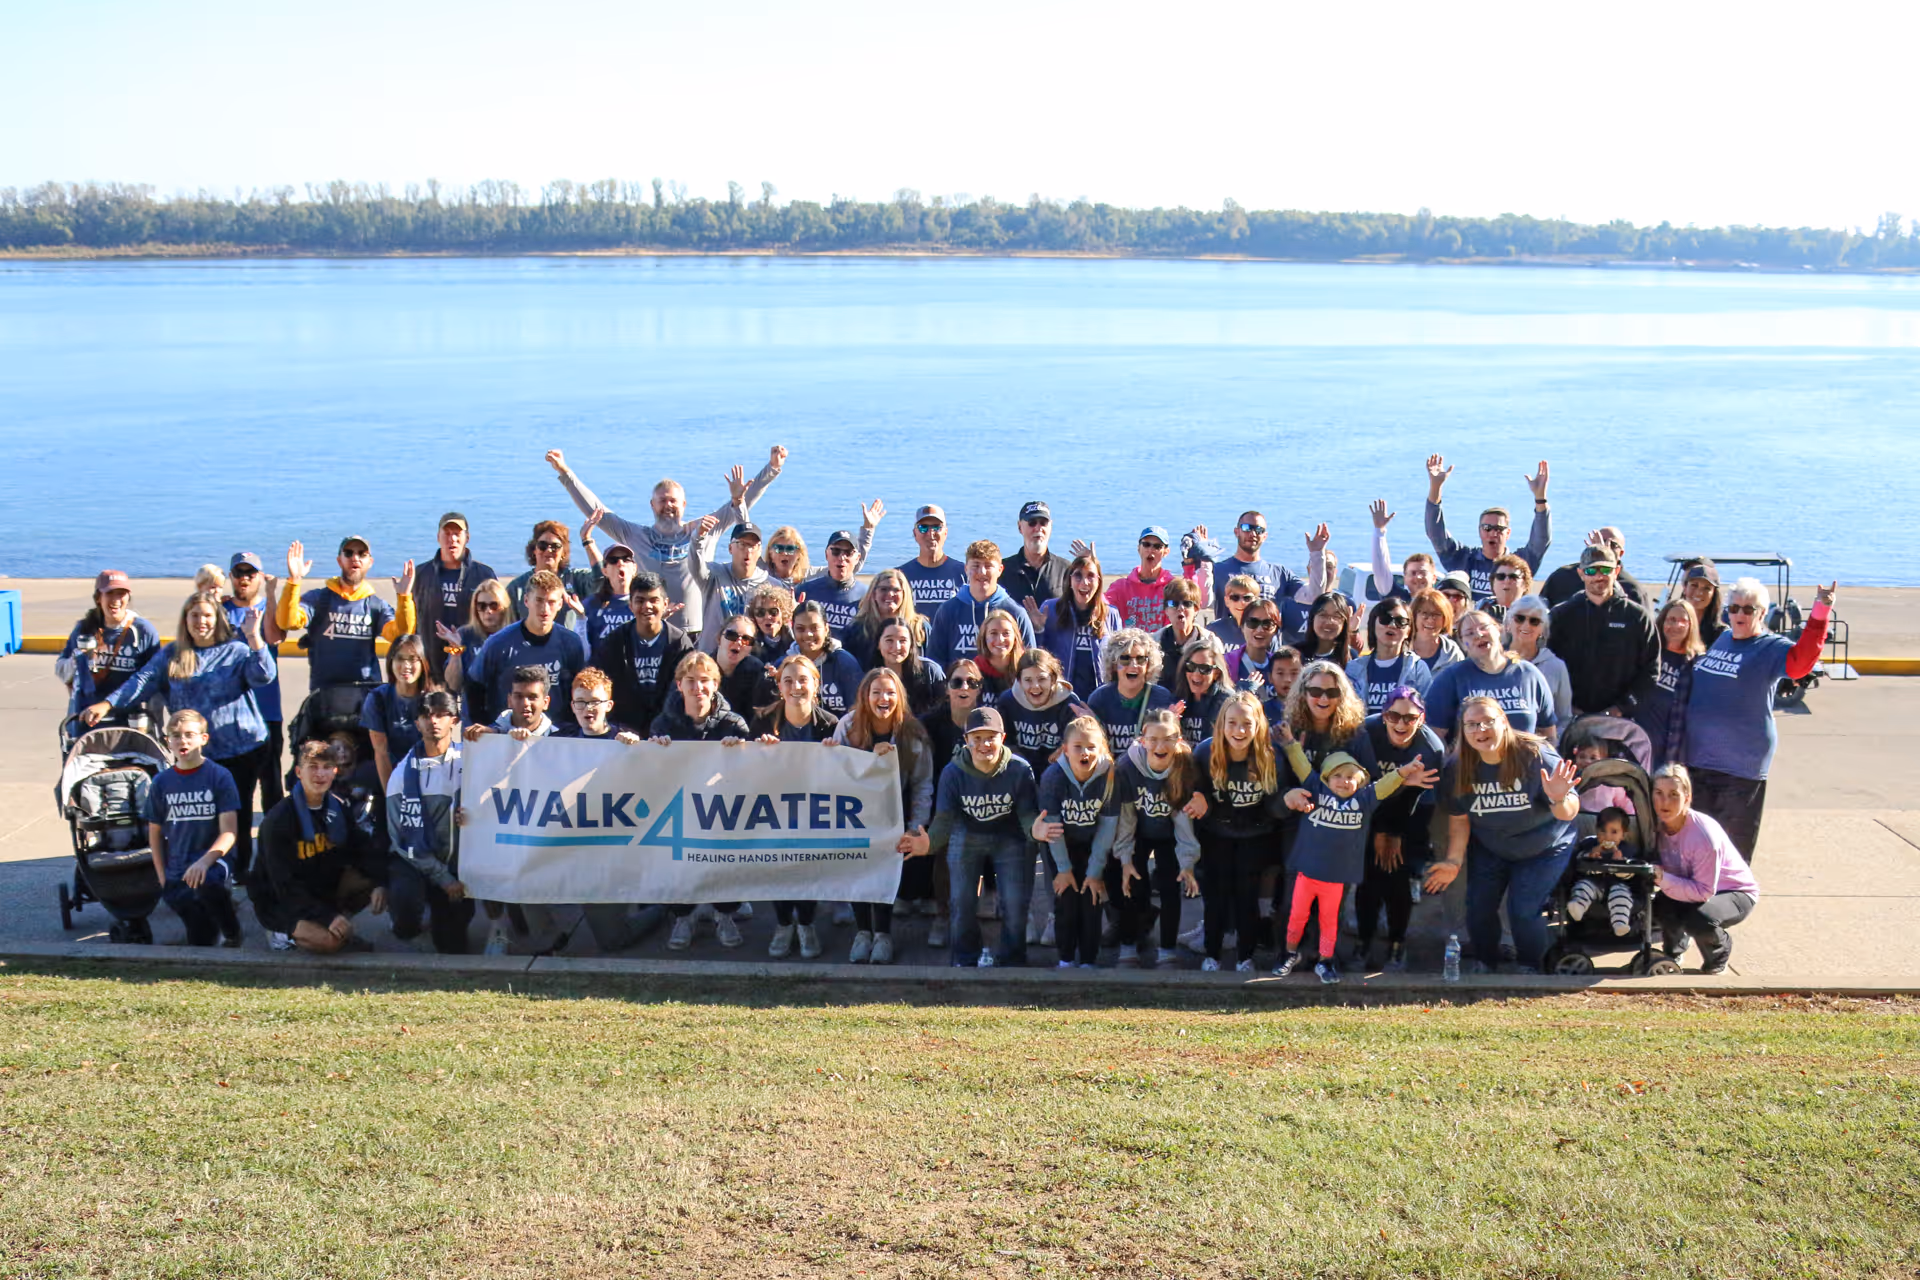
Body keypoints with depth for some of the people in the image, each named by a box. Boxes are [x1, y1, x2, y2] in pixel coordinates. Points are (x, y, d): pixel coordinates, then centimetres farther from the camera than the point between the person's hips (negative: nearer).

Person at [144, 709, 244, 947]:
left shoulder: (219, 776, -5)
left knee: (206, 885, -39)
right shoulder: (161, 782, 4)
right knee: (200, 944, 1)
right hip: (177, 873, 3)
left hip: (213, 862, -3)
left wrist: (204, 862, -27)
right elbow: (155, 834, 12)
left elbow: (229, 832, -11)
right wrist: (163, 878, 4)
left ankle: (232, 931, -10)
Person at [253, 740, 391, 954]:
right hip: (281, 903, -7)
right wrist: (327, 917, -31)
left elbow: (364, 848, -2)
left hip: (325, 891, 7)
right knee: (329, 941, -31)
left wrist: (380, 884, -23)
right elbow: (283, 885, -22)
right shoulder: (277, 820, -20)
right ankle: (287, 933, -3)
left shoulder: (337, 808, 0)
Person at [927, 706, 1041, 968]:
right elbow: (945, 818, -18)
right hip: (967, 836, 1)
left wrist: (1035, 829, -43)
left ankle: (1010, 957, 15)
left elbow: (1027, 814, -18)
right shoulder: (953, 772, -17)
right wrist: (927, 843, -39)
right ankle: (966, 958, 17)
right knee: (961, 901, -7)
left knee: (1015, 903, -11)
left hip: (1009, 838, -1)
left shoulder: (1020, 770, -20)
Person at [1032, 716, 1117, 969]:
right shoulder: (1053, 776, -23)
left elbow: (1107, 827, -16)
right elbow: (1052, 824, -16)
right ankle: (1066, 958, 12)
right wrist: (1064, 868, -12)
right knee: (1065, 898, -6)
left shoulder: (1109, 775, -22)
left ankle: (1089, 960, 10)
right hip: (1060, 845, 0)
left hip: (1093, 846, 0)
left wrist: (1095, 871, -13)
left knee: (1091, 900, -5)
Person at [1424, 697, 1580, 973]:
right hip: (1488, 849, 4)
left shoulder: (1536, 756, -27)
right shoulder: (1457, 769, -16)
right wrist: (1454, 861, -7)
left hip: (1543, 849, -4)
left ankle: (1529, 969, 13)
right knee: (1479, 906, -4)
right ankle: (1483, 965, 23)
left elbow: (1570, 813, -26)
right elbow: (1459, 818, -2)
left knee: (1523, 909, -14)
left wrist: (1559, 799, -48)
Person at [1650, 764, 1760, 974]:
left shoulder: (1703, 835, -32)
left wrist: (1663, 879, -39)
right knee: (1658, 906, -26)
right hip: (1691, 889, 5)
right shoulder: (1657, 826, -14)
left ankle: (1720, 953, 2)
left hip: (1735, 892, -5)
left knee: (1700, 919, -35)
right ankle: (1674, 949, 8)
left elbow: (1704, 892, -30)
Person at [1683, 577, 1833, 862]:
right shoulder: (1718, 638, 12)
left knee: (1735, 839, 2)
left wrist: (1820, 612, -38)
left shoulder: (1771, 647, -6)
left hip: (1742, 764, -6)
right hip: (1696, 756, 6)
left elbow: (1800, 661, -29)